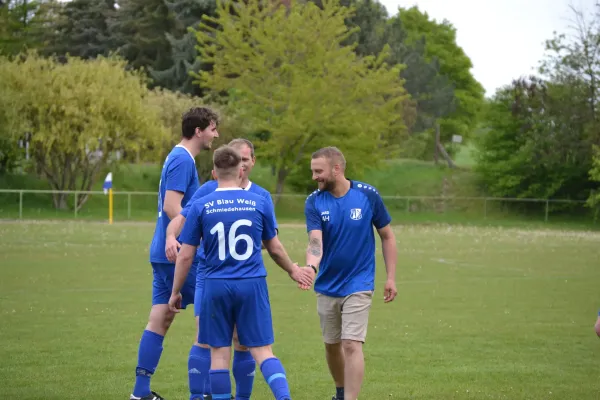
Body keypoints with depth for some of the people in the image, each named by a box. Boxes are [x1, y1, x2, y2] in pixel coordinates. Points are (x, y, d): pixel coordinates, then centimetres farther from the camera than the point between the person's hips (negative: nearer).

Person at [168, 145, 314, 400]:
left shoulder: (200, 207, -1)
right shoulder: (259, 203, 2)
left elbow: (185, 256, 0)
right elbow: (275, 249, 13)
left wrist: (175, 292, 13)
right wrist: (293, 271, 31)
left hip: (216, 287, -1)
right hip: (252, 285, 1)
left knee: (219, 352, 6)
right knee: (262, 350, 1)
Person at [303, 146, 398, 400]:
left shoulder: (368, 195, -10)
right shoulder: (314, 202, -8)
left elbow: (387, 236, 1)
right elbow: (315, 242, -21)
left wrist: (391, 277, -2)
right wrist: (310, 267, -42)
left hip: (358, 285, -3)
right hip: (326, 286, 3)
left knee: (351, 345, -14)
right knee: (331, 345, 15)